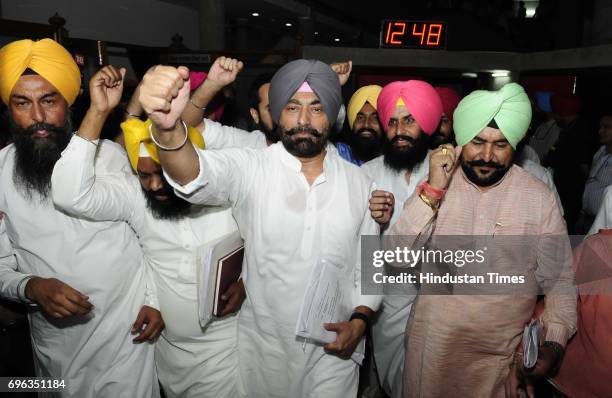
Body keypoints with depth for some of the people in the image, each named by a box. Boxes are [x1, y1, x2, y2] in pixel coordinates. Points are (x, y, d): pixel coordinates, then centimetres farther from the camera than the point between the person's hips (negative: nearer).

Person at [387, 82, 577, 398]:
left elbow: (559, 281, 0)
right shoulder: (434, 185, -5)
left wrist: (554, 344, -13)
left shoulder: (539, 197, -6)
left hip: (505, 355, 0)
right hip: (433, 346, 1)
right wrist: (432, 191, -21)